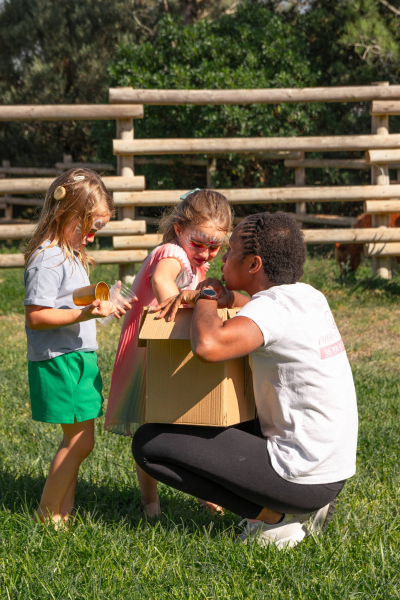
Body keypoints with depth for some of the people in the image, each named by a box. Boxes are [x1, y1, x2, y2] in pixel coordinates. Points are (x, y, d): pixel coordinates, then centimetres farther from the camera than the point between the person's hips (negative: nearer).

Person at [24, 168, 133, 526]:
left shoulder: (70, 255, 15)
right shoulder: (48, 259, -18)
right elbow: (35, 316, -23)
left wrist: (102, 308, 21)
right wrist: (84, 314, -29)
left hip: (78, 359, 10)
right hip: (58, 362, -10)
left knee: (76, 440, 11)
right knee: (80, 440, -7)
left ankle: (64, 509, 19)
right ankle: (49, 514, 5)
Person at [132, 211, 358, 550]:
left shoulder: (272, 308, -18)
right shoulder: (309, 296, 8)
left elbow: (208, 346, -36)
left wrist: (207, 297, -13)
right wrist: (199, 296, 10)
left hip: (301, 477, -9)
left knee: (149, 442, -7)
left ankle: (272, 517, -4)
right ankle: (301, 509, 15)